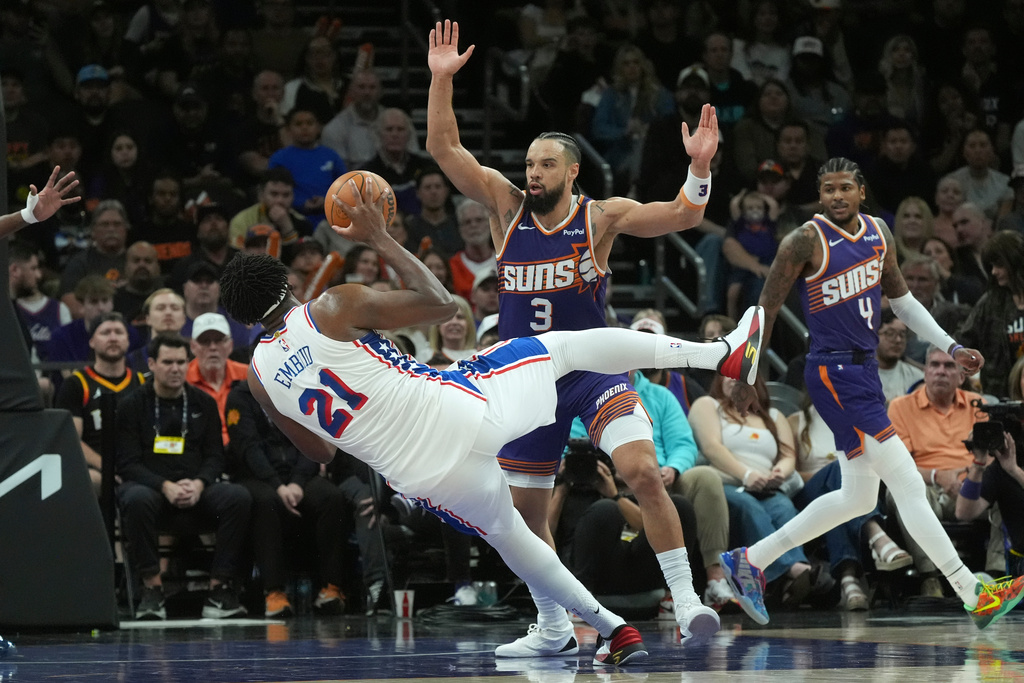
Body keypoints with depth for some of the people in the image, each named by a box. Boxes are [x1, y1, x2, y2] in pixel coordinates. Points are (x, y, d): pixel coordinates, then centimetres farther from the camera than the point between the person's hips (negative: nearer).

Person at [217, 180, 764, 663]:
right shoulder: (335, 308, -6)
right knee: (567, 344, 17)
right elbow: (440, 303, 1)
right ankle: (723, 353, 21)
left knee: (508, 537, 31)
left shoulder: (259, 377, 6)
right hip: (462, 408, -3)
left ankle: (611, 629, 33)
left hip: (426, 480, 3)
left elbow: (320, 451, 21)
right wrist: (381, 240, 7)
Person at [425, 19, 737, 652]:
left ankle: (686, 602, -20)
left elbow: (683, 216, -15)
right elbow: (444, 148, -4)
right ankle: (553, 628, 25)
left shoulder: (601, 215, -6)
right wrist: (442, 79, -15)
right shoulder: (507, 204, 0)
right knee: (526, 506, 8)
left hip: (595, 368, -3)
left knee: (643, 472, -24)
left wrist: (700, 167, -33)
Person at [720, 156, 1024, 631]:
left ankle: (750, 560, 25)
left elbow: (902, 300, 19)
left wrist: (950, 347, 11)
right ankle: (975, 596, -13)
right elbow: (766, 310, -6)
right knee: (908, 485, -12)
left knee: (858, 498, 16)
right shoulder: (806, 242, -13)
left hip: (864, 370, 9)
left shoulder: (878, 234, 8)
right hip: (833, 373, -9)